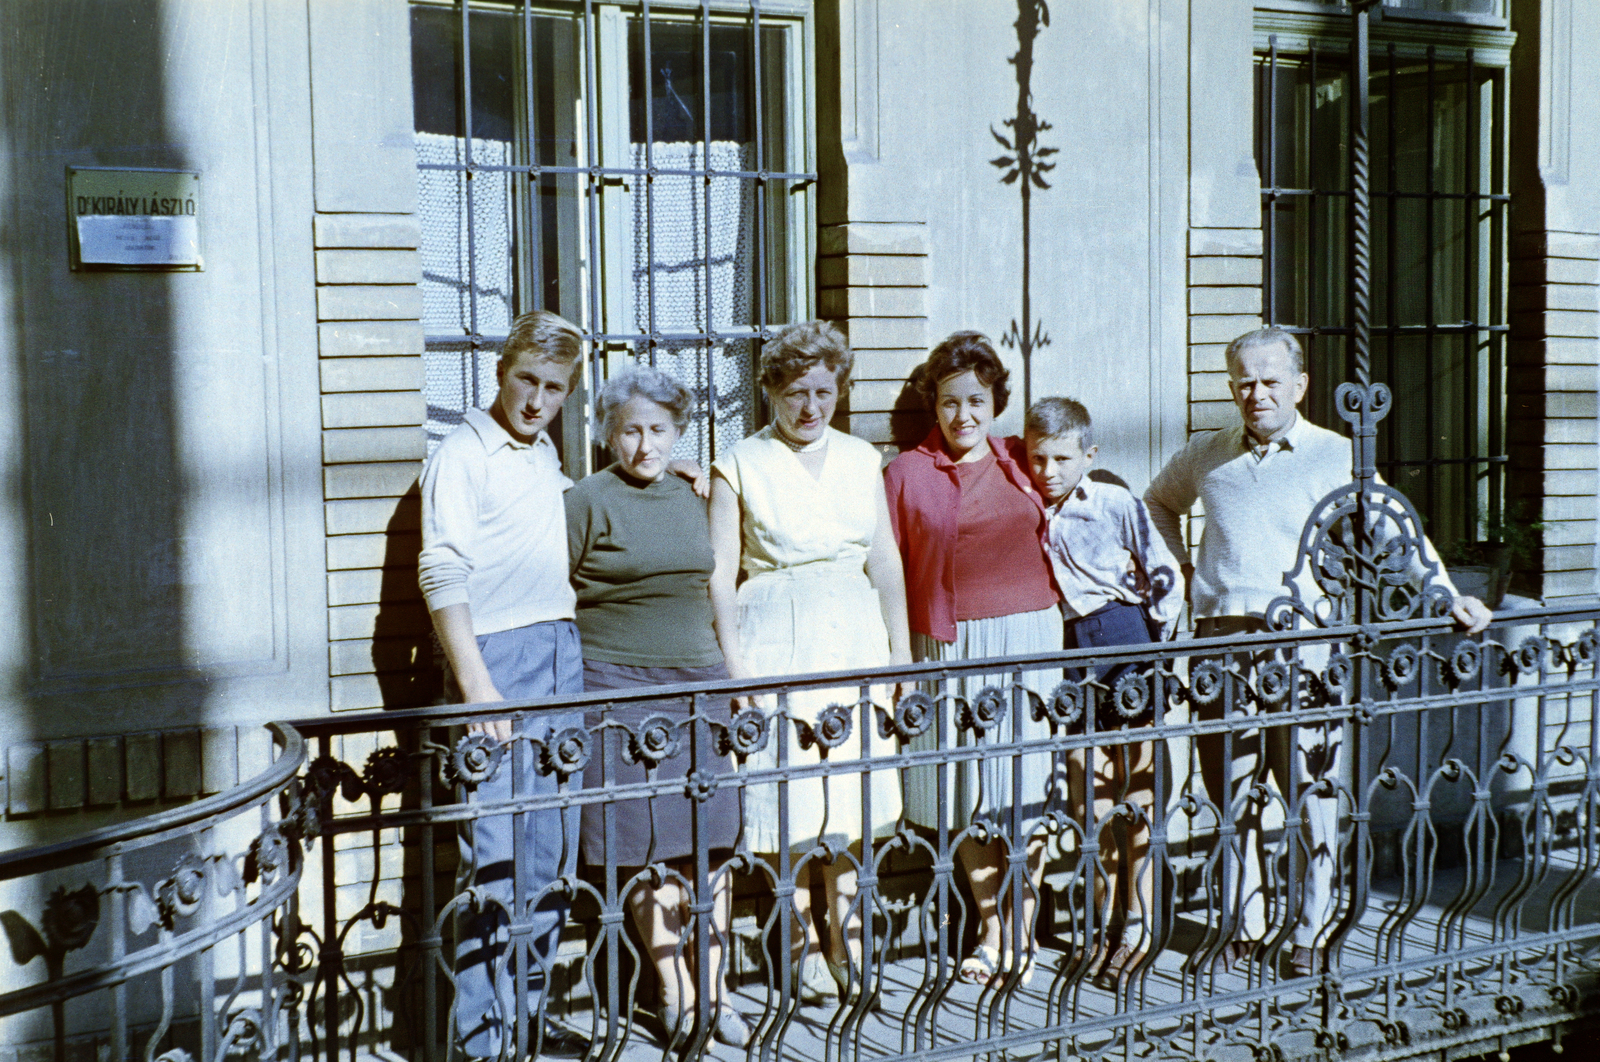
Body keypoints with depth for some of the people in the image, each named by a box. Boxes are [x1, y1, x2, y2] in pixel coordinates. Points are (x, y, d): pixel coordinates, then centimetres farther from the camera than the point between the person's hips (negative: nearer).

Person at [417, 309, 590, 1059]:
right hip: (498, 657, -7)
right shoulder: (462, 456, -5)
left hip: (563, 656, 7)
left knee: (552, 853, 10)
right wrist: (475, 684, -20)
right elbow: (442, 575, -13)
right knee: (496, 856, -6)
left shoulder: (546, 458, 16)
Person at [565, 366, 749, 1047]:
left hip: (698, 681, 5)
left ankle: (714, 990, 14)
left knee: (710, 840, 4)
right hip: (620, 685, -4)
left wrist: (730, 671, 19)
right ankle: (677, 991, 11)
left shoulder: (691, 497, 13)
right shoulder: (588, 500, -3)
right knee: (646, 846, -1)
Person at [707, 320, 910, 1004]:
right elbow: (720, 574, -3)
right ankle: (807, 946, 12)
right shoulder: (740, 466, -1)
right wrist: (735, 665, -10)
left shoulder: (862, 460, 11)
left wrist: (901, 652, 9)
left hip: (855, 638, 3)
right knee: (789, 798, -1)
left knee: (855, 794, 5)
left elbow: (886, 561, 12)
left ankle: (846, 942, 17)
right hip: (778, 641, -3)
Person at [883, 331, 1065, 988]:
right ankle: (992, 931, 21)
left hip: (1029, 641, 1)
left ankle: (1022, 932, 14)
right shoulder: (907, 473, 3)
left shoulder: (1022, 463, 9)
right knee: (969, 794, 5)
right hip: (951, 648, -1)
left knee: (1027, 793, 1)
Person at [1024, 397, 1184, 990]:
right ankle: (1106, 920, 18)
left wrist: (1155, 646, 2)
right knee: (1089, 792, 6)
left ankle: (1138, 923, 9)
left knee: (1138, 788, 0)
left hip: (1126, 635, -3)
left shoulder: (1117, 505, -4)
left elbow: (1167, 577, 2)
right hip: (1070, 650, 3)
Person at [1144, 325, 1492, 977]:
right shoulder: (1207, 457, 14)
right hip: (1221, 642, 3)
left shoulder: (1335, 456, 5)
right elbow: (1158, 501, 33)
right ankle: (1244, 927, 20)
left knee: (1313, 796, -1)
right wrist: (1178, 568, 19)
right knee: (1231, 794, 7)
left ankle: (1312, 930, 13)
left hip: (1303, 641, -3)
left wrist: (1447, 596, -12)